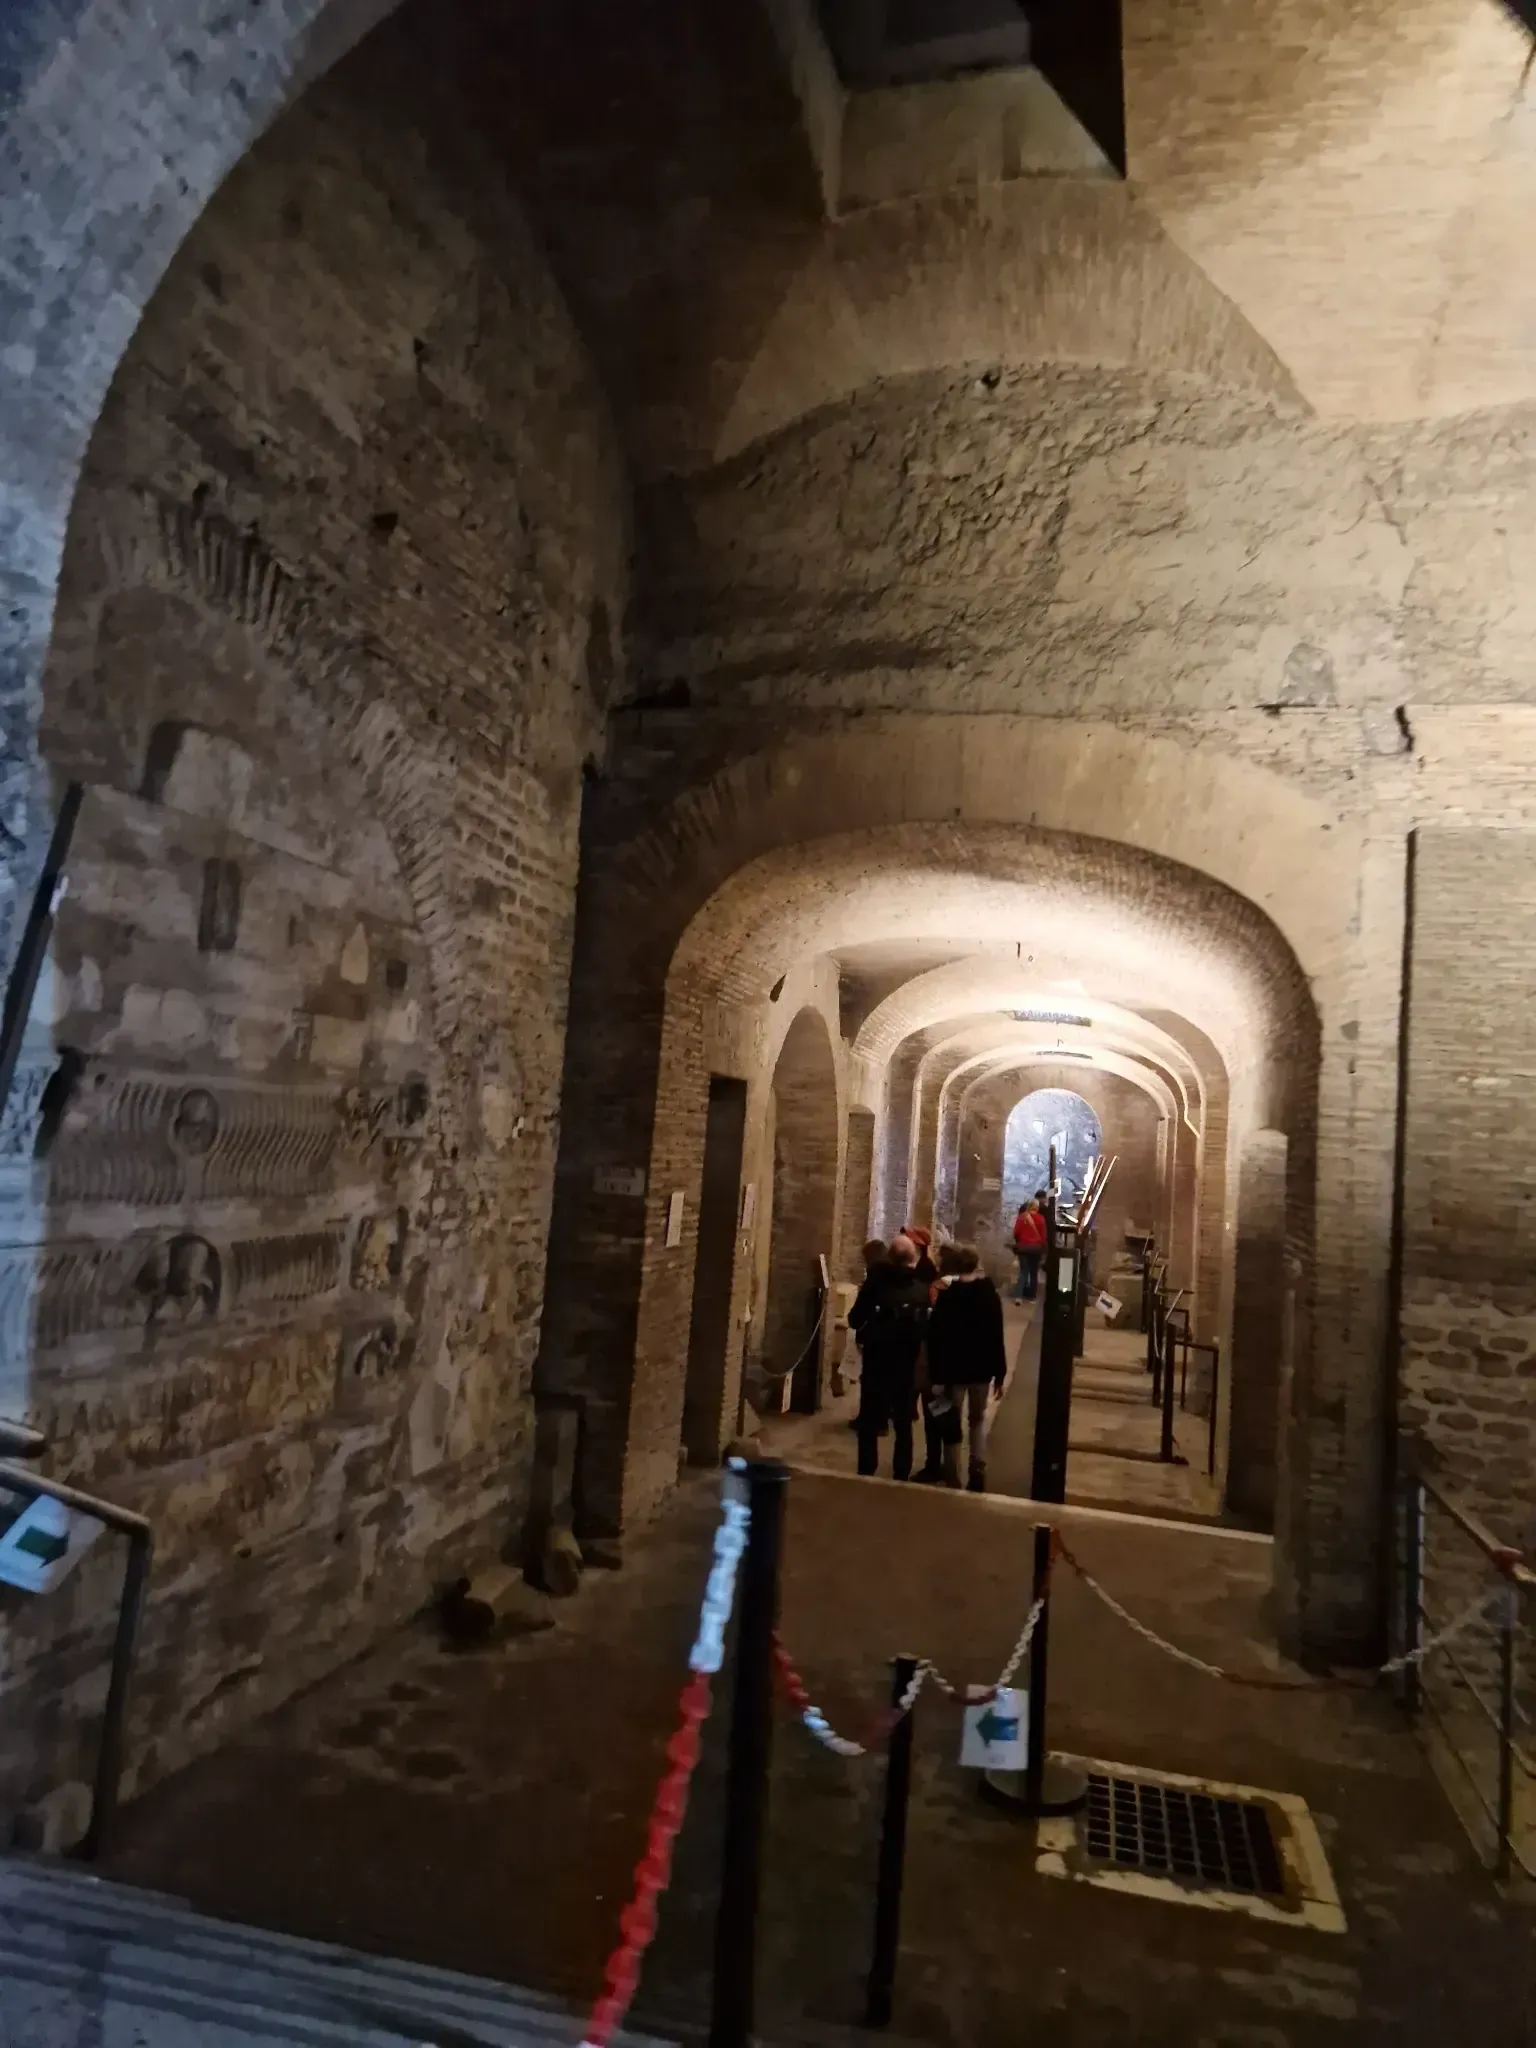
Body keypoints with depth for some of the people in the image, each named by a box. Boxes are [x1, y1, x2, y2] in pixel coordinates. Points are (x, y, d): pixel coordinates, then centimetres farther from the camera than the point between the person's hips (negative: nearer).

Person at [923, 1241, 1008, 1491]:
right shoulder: (991, 1295, -3)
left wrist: (936, 1376, -11)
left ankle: (953, 1481, 6)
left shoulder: (947, 1296, -9)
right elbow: (997, 1338, -3)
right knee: (978, 1419, 21)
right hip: (982, 1367, 3)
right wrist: (1000, 1373, 3)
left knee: (952, 1425, 6)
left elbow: (936, 1338, -13)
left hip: (954, 1368, -2)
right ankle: (978, 1473, 12)